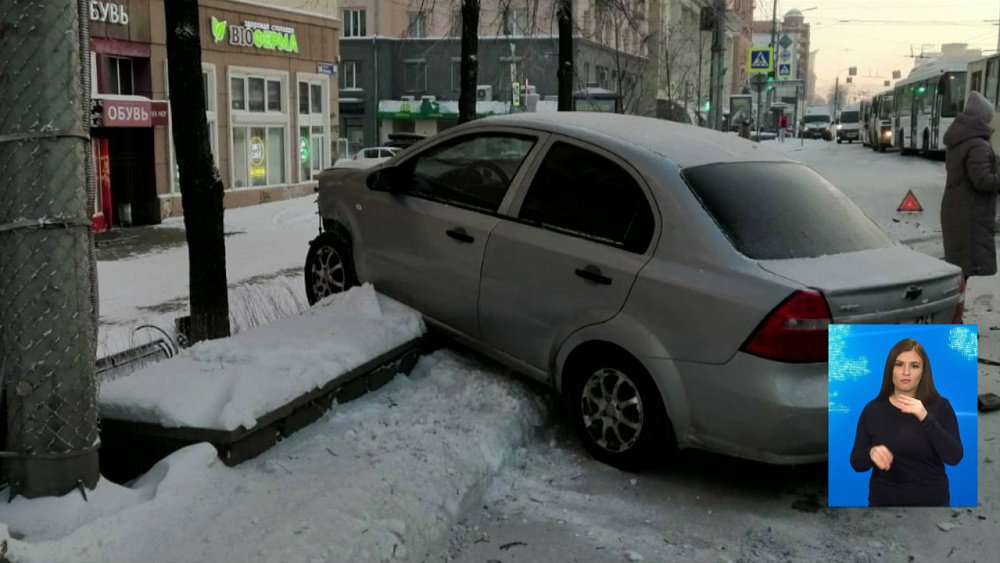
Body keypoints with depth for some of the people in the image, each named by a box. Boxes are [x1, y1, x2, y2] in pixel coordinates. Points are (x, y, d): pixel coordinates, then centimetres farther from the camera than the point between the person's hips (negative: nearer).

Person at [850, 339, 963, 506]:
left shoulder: (940, 406, -5)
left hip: (930, 501, -1)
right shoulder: (873, 409, -2)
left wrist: (925, 418, -27)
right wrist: (871, 453, -25)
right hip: (883, 500, 1)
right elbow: (856, 462, -3)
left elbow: (954, 457, -16)